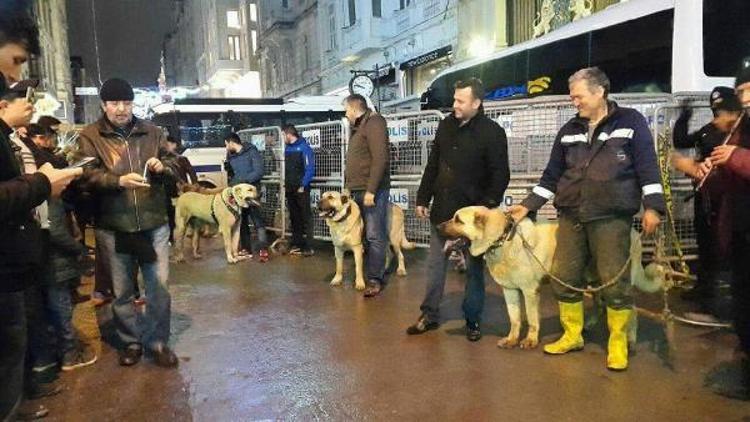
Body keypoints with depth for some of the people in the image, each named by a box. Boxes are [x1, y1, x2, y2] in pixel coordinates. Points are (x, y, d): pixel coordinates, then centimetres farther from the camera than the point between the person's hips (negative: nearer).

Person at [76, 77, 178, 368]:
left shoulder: (152, 132, 8)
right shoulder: (90, 136, 1)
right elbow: (87, 175, -11)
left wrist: (163, 167, -11)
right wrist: (119, 181, -28)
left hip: (154, 223, 1)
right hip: (113, 227, -1)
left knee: (160, 287, 6)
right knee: (122, 291, 12)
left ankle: (157, 342, 23)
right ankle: (130, 342, 30)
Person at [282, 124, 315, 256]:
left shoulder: (304, 147, -11)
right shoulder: (288, 148, 11)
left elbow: (310, 169, -15)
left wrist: (303, 185, -17)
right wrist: (286, 183, 9)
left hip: (301, 188, -8)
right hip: (290, 189, 8)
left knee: (305, 217, -4)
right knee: (294, 217, 12)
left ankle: (308, 247, -1)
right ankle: (296, 244, 20)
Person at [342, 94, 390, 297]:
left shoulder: (374, 122, -8)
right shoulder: (358, 127, 20)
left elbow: (380, 158, -18)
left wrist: (371, 190, -22)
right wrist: (348, 187, 18)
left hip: (372, 191, -9)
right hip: (357, 190, 9)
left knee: (374, 236, -5)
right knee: (362, 235, 9)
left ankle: (375, 279, -1)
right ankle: (369, 272, 15)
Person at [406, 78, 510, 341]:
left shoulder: (492, 132, -9)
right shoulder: (446, 125, 7)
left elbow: (500, 175, -11)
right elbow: (432, 165, 12)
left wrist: (487, 207, -18)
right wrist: (423, 198, 9)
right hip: (441, 210, 5)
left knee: (474, 267, 7)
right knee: (435, 264, 11)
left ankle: (472, 320, 20)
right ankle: (430, 315, 24)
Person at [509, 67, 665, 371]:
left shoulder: (630, 121, 2)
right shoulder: (569, 130, 14)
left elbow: (647, 166, -2)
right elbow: (552, 175, 16)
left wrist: (652, 207, -12)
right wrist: (528, 206, 9)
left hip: (611, 218, -4)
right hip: (571, 216, 5)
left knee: (615, 281, -4)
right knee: (564, 277, 5)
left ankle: (618, 343, 14)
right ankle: (572, 335, 22)